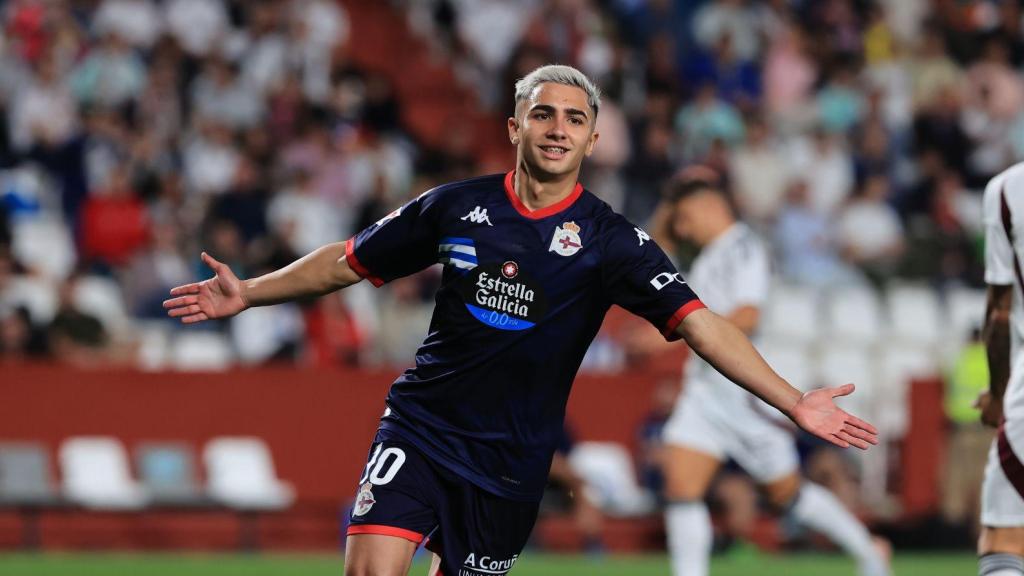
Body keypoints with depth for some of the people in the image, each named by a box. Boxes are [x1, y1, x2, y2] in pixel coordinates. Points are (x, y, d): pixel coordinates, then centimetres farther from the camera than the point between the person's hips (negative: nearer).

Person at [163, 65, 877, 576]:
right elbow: (351, 261, 12)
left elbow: (697, 322, -13)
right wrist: (249, 293, 7)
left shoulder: (610, 239, -5)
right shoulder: (457, 207, 0)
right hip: (422, 426, 0)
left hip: (511, 458, 0)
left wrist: (792, 401, -23)